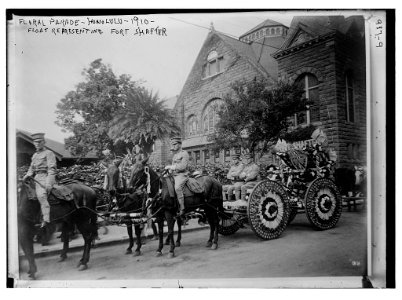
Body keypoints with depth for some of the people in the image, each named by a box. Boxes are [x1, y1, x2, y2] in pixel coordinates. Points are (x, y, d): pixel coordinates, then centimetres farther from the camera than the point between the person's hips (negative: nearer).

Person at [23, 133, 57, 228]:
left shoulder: (49, 153, -2)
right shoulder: (34, 155, 23)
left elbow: (52, 169, -11)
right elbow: (31, 168, 28)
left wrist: (49, 183, -21)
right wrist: (27, 176, 7)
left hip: (45, 177, -9)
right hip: (37, 178, 9)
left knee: (41, 195, -27)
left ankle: (46, 219, -34)